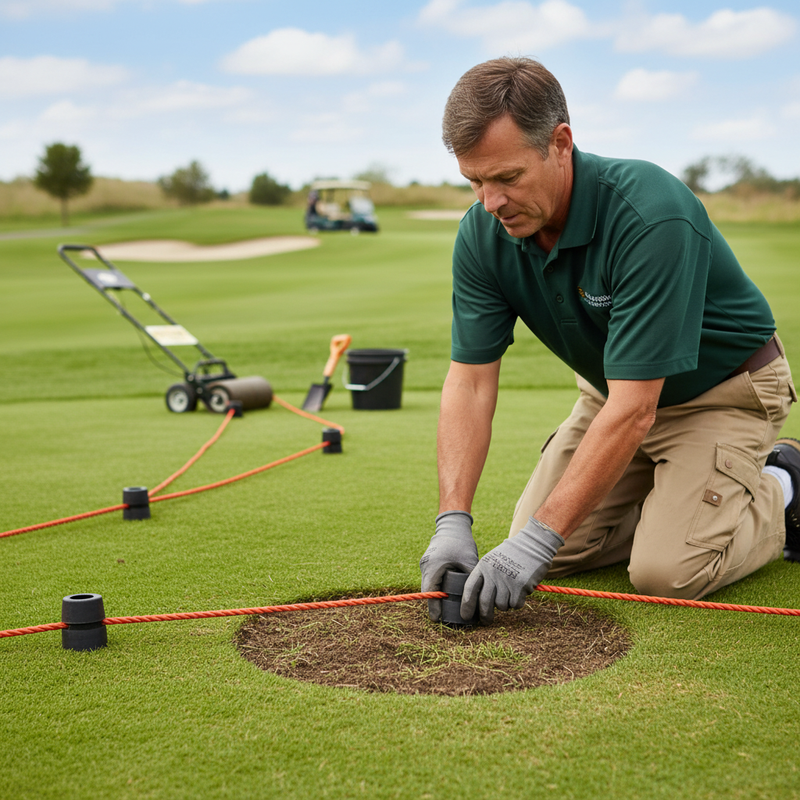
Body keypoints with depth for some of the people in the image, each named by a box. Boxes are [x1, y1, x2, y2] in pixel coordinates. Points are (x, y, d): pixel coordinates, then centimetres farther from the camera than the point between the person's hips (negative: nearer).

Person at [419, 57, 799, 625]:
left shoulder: (653, 215, -37)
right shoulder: (483, 234, -17)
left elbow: (632, 411, -38)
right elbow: (470, 381, -16)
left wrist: (538, 539, -38)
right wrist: (453, 522, -27)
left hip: (723, 388, -6)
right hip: (614, 388, 6)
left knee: (667, 570, -20)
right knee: (558, 551, -3)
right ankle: (672, 491, 20)